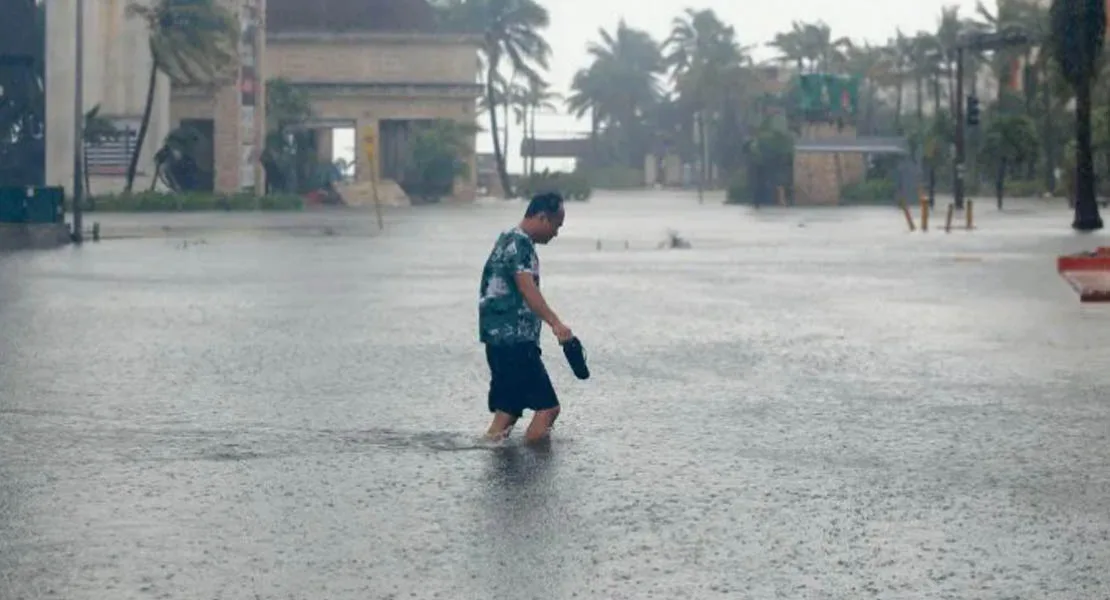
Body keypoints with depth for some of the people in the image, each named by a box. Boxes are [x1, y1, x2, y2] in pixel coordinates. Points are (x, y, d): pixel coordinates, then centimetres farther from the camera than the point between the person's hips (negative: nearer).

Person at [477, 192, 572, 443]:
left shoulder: (508, 239, 19)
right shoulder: (520, 243, -13)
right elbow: (527, 289, -28)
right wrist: (555, 323, -40)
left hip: (501, 339, 10)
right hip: (514, 340, -10)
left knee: (509, 407, 12)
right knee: (547, 407, -10)